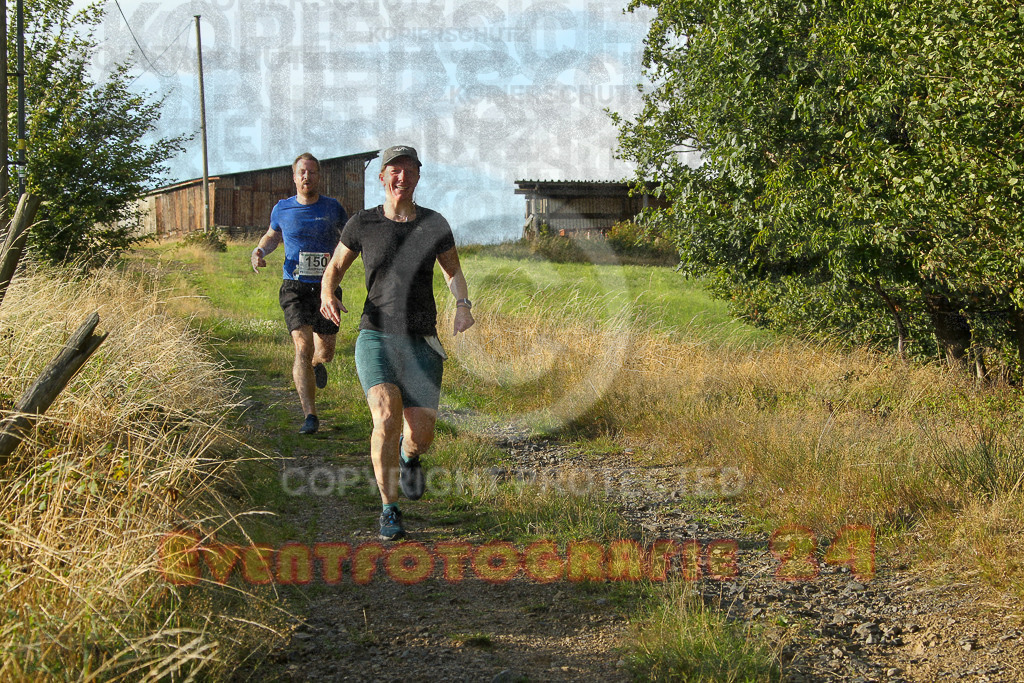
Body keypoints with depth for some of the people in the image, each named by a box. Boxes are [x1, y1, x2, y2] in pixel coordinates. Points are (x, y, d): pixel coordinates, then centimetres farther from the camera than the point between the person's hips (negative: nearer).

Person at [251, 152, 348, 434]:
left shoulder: (332, 207, 1)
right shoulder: (282, 209, 3)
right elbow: (272, 235, 23)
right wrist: (259, 251, 2)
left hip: (326, 287, 1)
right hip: (295, 287, -1)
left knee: (325, 353, 10)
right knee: (303, 348, -17)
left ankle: (317, 363, 51)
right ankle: (310, 416, -15)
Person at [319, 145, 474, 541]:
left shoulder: (435, 224, 2)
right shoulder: (362, 224, 0)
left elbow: (454, 272, 17)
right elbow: (334, 268, 12)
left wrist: (463, 305, -5)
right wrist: (327, 296, -11)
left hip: (421, 343, 2)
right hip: (376, 338, -1)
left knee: (421, 439, -4)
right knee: (387, 419, -24)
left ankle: (408, 454, 38)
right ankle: (389, 511, -5)